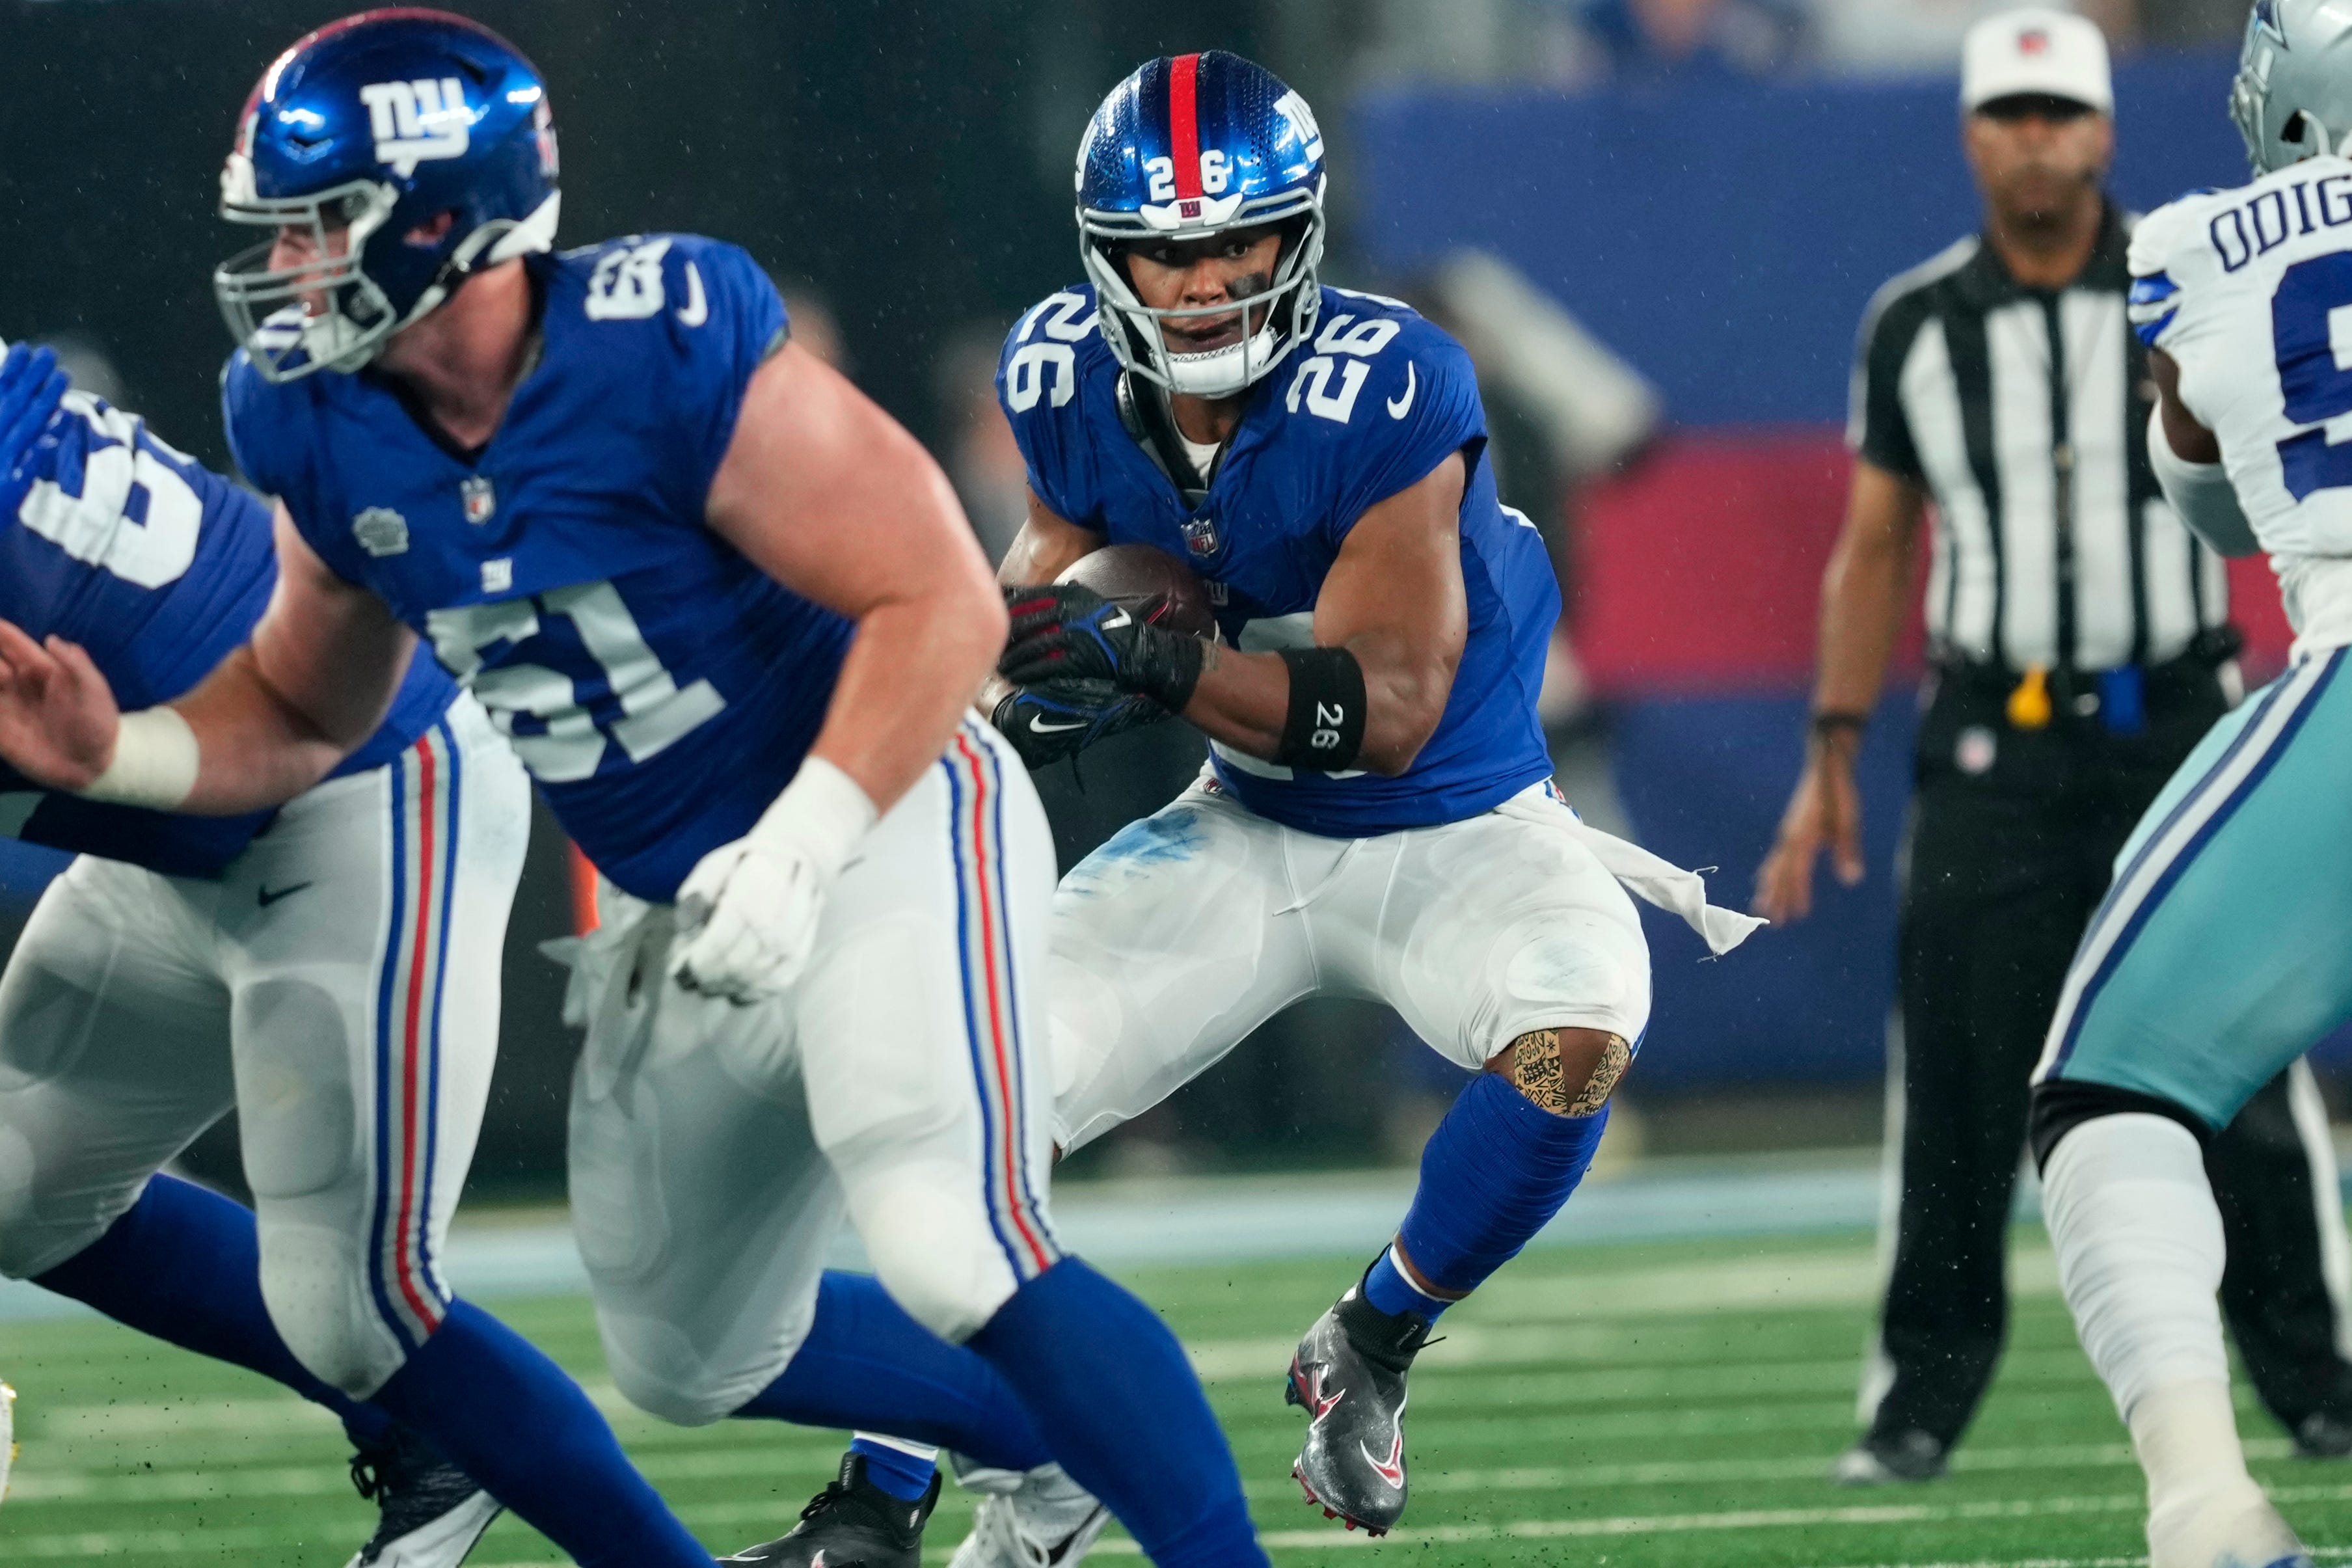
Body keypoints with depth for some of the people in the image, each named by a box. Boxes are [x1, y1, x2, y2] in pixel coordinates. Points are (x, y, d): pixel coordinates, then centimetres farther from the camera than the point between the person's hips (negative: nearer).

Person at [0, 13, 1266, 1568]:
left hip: (887, 830, -8)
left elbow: (943, 603, -25)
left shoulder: (666, 349, -26)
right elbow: (303, 712, 12)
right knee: (696, 1361, 20)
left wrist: (800, 847, -32)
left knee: (958, 1259, -31)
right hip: (677, 916, 8)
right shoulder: (328, 429, -4)